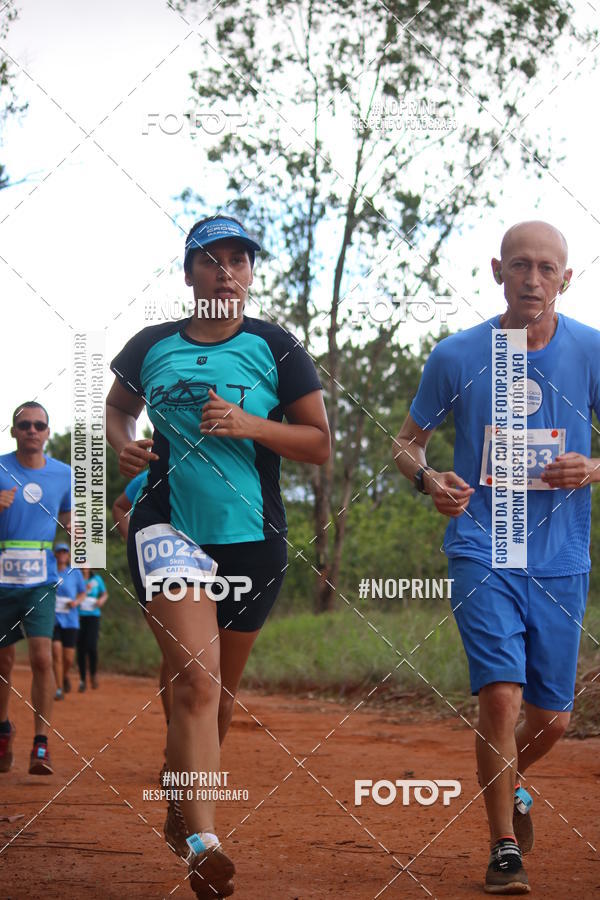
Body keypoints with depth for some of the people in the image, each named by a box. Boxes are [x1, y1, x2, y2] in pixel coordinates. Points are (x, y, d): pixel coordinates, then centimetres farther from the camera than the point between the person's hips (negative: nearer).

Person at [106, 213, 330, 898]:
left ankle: (181, 810, 38)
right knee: (196, 684, -19)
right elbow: (119, 406, 24)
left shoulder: (274, 347, 1)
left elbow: (319, 443, 1)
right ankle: (202, 844, -26)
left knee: (217, 692, 14)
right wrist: (122, 443, 2)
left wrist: (247, 424, -14)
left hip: (251, 535, 2)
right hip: (168, 527, -1)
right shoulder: (151, 347, 5)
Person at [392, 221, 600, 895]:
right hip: (482, 551, -2)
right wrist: (429, 479, -13)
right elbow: (407, 441, 9)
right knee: (501, 692, -16)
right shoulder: (456, 356, -3)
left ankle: (510, 784, 43)